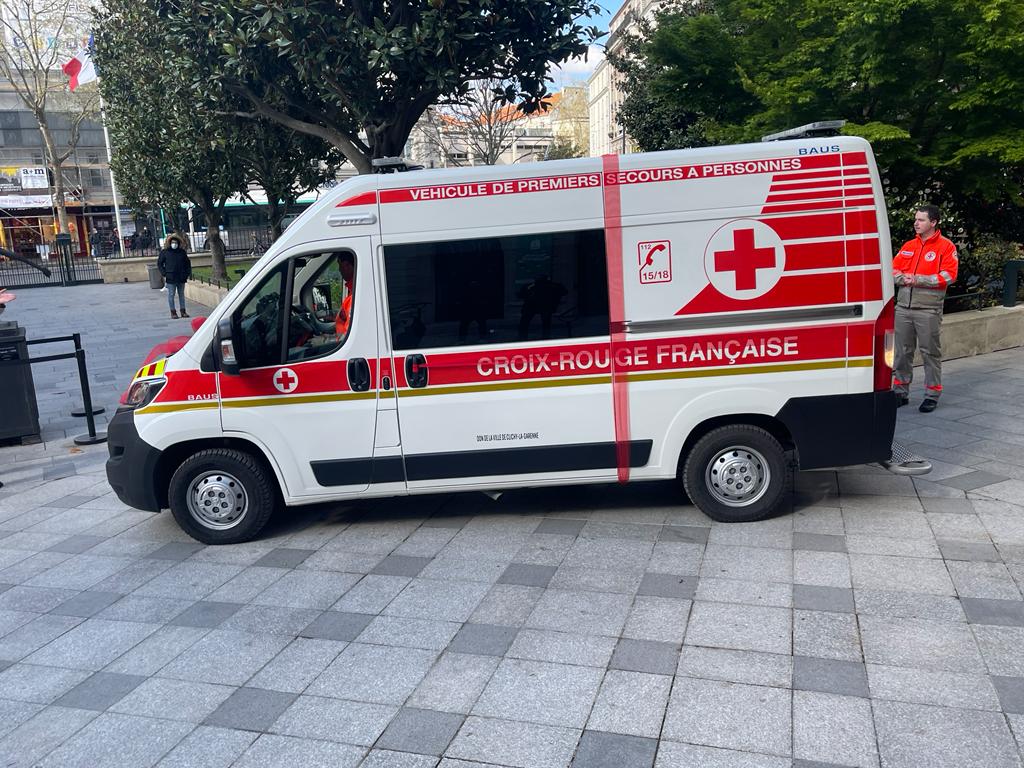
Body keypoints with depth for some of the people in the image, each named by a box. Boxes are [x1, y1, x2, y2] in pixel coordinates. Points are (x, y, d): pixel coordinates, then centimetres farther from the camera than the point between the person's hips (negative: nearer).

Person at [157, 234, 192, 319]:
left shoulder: (182, 252, 8)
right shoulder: (164, 252, 0)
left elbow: (188, 263, 17)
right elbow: (159, 263, 4)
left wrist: (187, 273, 7)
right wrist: (164, 274, -5)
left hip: (181, 278, 3)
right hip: (171, 278, -3)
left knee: (181, 294, 10)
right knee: (171, 295, 0)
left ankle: (183, 311, 17)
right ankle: (173, 312, 6)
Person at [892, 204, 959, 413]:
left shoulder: (946, 247, -1)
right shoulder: (908, 246, 15)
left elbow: (948, 277, -12)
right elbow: (893, 270, 12)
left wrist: (917, 279, -15)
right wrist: (904, 278, -10)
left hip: (928, 309, -5)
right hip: (903, 307, 5)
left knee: (930, 353, 1)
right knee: (902, 351, 8)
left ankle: (932, 395, 10)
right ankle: (901, 392, 19)